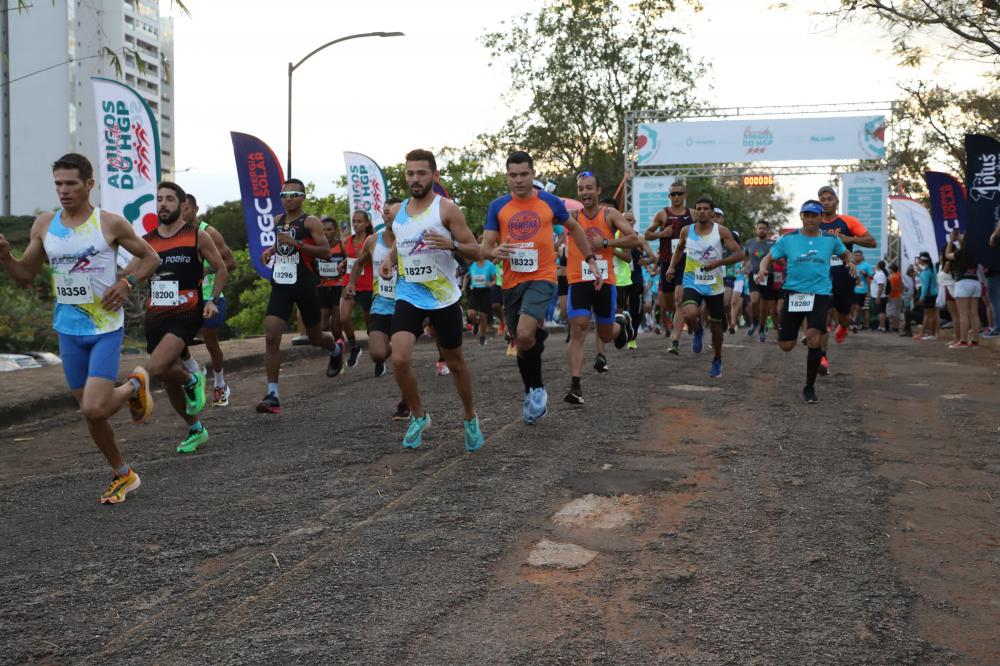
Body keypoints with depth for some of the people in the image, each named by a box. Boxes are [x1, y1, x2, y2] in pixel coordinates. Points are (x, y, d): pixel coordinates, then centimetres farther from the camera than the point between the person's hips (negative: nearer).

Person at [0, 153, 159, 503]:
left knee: (94, 409, -18)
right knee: (90, 412, 10)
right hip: (67, 329, 5)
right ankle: (123, 475, 29)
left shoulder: (110, 223, -7)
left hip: (106, 327, -5)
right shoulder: (44, 225, 4)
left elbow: (150, 257, 3)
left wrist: (126, 282, -14)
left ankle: (134, 386, 14)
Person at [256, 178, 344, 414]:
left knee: (314, 337, 13)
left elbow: (326, 252, -17)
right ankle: (272, 395, -12)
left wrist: (296, 243, -26)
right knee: (271, 337, -12)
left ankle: (336, 350, 51)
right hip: (281, 286, 4)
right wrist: (271, 251, 10)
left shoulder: (310, 222, -8)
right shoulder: (278, 221, 11)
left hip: (305, 286, -4)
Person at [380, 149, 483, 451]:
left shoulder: (447, 209, -8)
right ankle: (418, 416, 8)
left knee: (455, 363, 10)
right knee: (400, 359, -16)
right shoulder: (398, 211, 7)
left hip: (444, 298, -3)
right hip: (408, 297, 3)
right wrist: (389, 259, 6)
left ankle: (470, 417, 34)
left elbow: (475, 251, -8)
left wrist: (451, 244, -27)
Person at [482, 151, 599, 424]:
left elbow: (574, 229, 17)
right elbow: (485, 247, 1)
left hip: (541, 278, -3)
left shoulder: (550, 202, 1)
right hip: (511, 282, 3)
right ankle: (531, 395, 30)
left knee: (524, 335, -23)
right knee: (520, 342, 11)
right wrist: (495, 251, -22)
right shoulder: (498, 206, 3)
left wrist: (591, 261, 15)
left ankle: (537, 388, -1)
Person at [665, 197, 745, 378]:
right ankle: (698, 332, 9)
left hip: (714, 286, 0)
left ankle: (717, 361, 34)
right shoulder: (687, 231, 1)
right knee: (689, 315, -28)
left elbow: (739, 254, -11)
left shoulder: (721, 231, -7)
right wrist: (672, 266, 6)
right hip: (692, 283, 1)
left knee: (716, 325, 11)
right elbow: (679, 249, 21)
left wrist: (718, 262, -23)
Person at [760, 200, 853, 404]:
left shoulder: (831, 239, 5)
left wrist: (850, 262, 0)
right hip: (793, 293, 1)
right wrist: (763, 268, -17)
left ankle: (810, 387, -2)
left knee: (815, 339, -21)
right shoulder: (788, 239, 1)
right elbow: (769, 257, 6)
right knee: (786, 346, 2)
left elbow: (845, 253, 23)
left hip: (820, 294, 0)